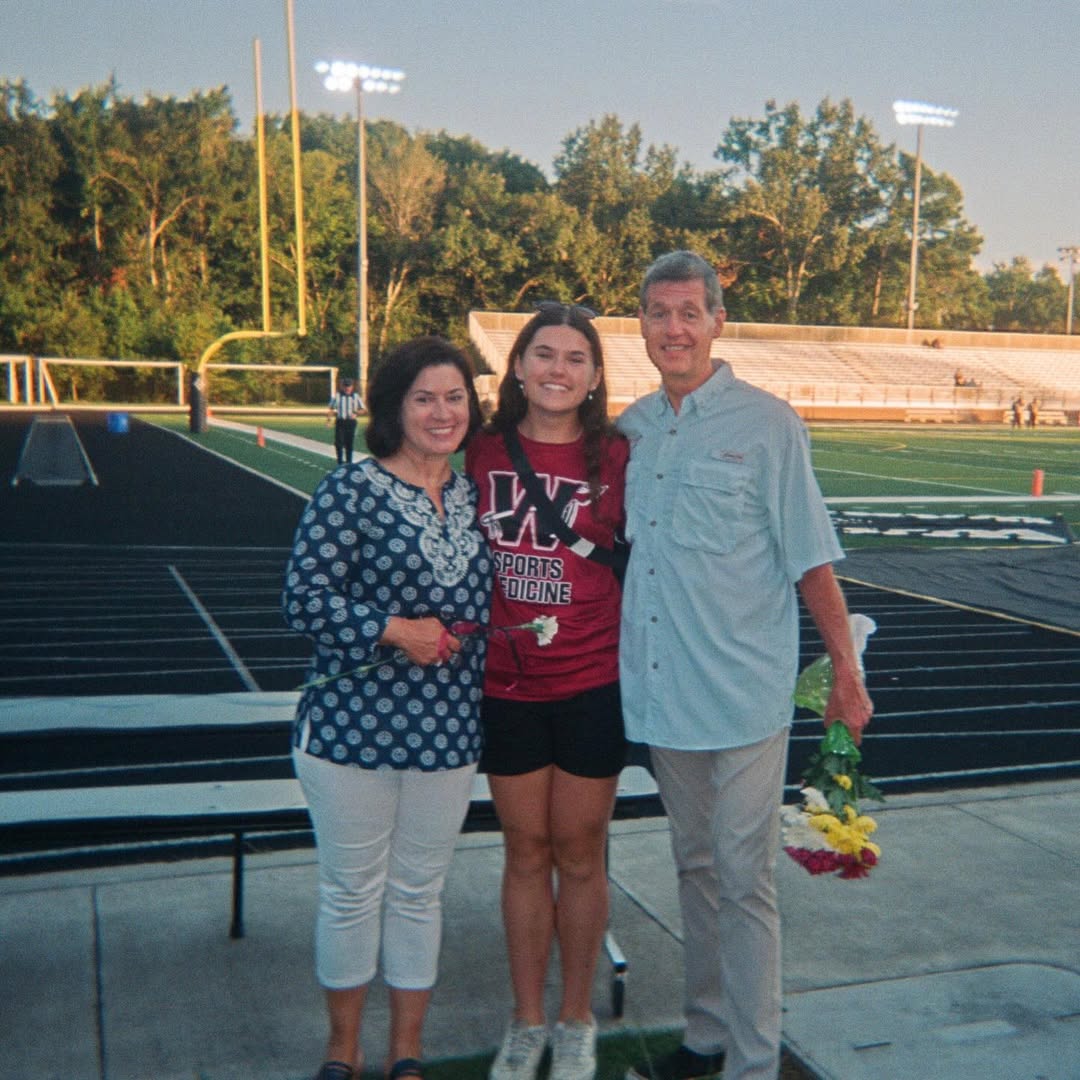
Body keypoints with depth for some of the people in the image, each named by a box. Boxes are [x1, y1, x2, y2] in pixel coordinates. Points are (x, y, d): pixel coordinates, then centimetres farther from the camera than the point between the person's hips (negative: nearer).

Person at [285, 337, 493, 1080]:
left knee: (420, 892, 14)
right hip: (353, 725, -4)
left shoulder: (475, 496, 8)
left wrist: (464, 637, 6)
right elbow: (305, 598, -14)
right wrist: (394, 630, -18)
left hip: (447, 732, 4)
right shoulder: (351, 490, -9)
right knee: (352, 892, 9)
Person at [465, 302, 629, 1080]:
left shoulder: (617, 457, -6)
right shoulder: (484, 453, 0)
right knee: (526, 853, 14)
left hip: (593, 684, -2)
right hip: (507, 685, 2)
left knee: (580, 854, 11)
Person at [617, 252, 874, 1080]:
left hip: (743, 694, -5)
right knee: (695, 869, 17)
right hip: (662, 692, 6)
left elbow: (811, 561, -7)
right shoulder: (632, 429, 7)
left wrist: (846, 672, -7)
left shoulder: (766, 424, -8)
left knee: (744, 883, 2)